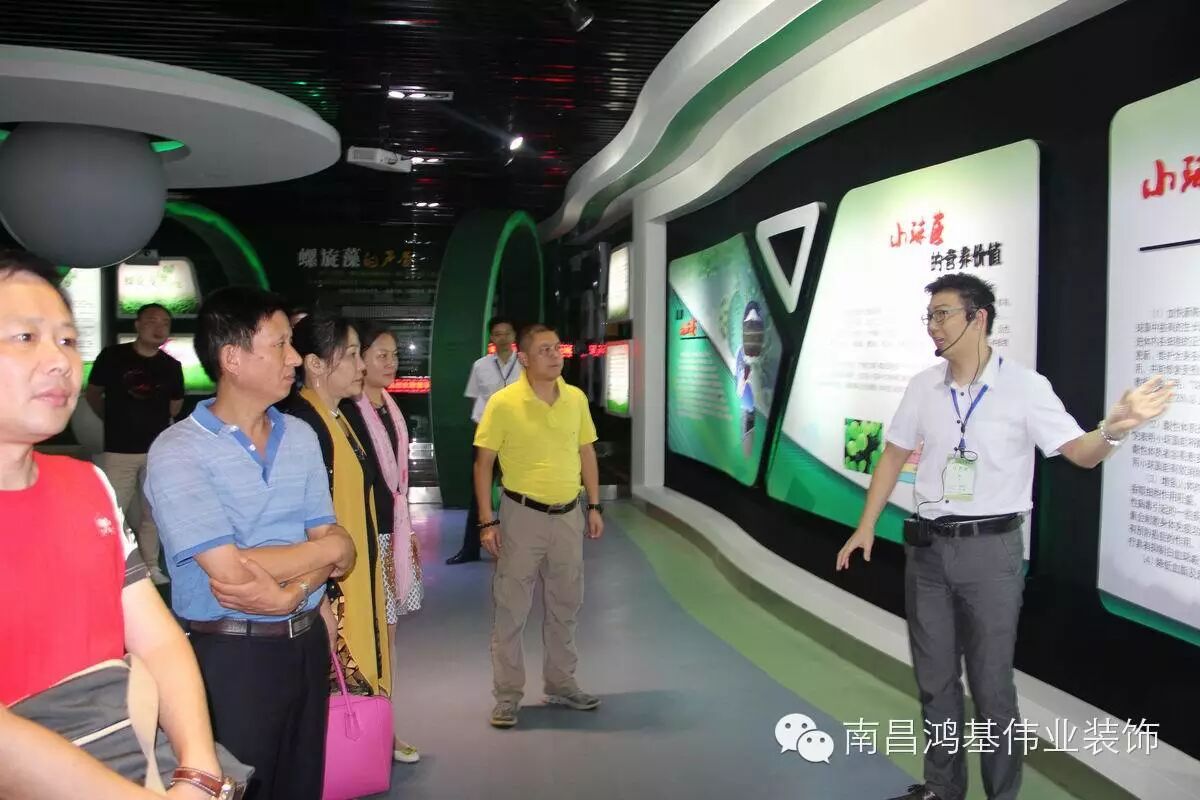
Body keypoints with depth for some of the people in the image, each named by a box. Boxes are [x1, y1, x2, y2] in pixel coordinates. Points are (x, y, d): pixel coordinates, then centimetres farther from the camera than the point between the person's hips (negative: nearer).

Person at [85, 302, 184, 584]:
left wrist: (155, 421, 12)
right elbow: (93, 394, 7)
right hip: (119, 450, -3)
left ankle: (150, 566, 25)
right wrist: (116, 421, 13)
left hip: (158, 450, 3)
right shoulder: (112, 356, -6)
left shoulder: (172, 366, 1)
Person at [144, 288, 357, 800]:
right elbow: (231, 571, -22)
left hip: (307, 642, 6)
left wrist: (292, 592, -19)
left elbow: (339, 556, 1)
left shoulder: (301, 437, 5)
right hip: (229, 656, -6)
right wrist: (328, 548, -9)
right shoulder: (179, 451, -14)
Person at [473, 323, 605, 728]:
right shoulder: (503, 402, -12)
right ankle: (508, 695, 16)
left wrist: (594, 506, 9)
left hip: (568, 515, 5)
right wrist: (487, 521, -12)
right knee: (510, 608, 3)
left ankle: (560, 683, 31)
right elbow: (483, 464, -8)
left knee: (565, 605, 15)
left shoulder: (576, 398, 2)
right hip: (522, 515, -4)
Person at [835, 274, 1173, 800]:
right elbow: (893, 456, 11)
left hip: (991, 548, -4)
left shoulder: (1024, 386, -10)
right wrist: (866, 528, 10)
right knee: (934, 679, 15)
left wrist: (1114, 429, -34)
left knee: (991, 685, 4)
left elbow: (1080, 453, -11)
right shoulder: (923, 387, 3)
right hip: (928, 546, 5)